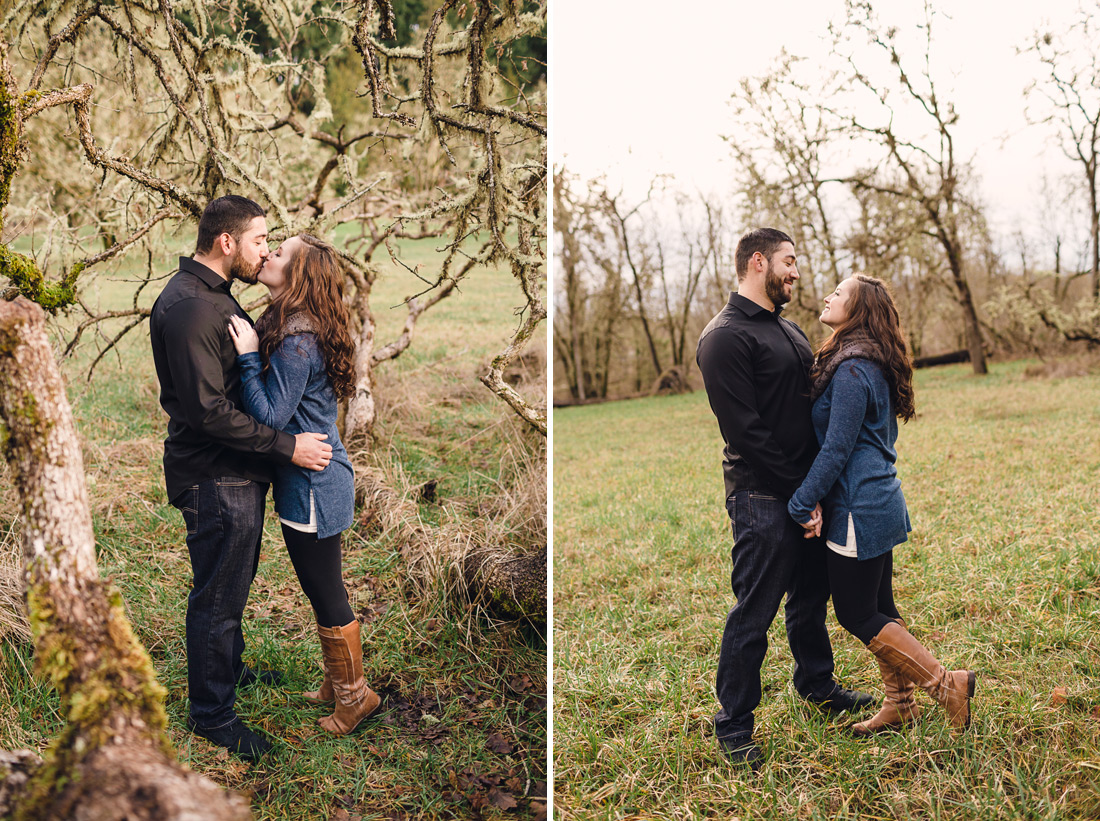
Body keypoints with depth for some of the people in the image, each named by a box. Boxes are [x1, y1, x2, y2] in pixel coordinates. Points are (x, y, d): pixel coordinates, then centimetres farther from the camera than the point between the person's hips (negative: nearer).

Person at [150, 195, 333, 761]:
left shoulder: (211, 296, 11)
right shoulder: (188, 307, -23)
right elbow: (207, 411, -28)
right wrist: (286, 446, -25)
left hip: (235, 473, 10)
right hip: (216, 480, -10)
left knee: (231, 583, 25)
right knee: (217, 597, 3)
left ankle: (229, 669, 44)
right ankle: (211, 713, 17)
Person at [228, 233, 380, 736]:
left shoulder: (296, 342, -24)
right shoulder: (295, 328, 7)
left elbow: (269, 417, -23)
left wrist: (248, 356, -23)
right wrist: (252, 350, 2)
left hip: (312, 487, -10)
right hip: (308, 482, 10)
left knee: (326, 595, 5)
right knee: (320, 590, 21)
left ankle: (354, 695, 21)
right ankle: (338, 681, 37)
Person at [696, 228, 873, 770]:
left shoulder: (789, 331, 15)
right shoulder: (726, 337, -16)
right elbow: (746, 432, -21)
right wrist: (800, 490, -17)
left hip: (807, 493, 9)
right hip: (762, 498, -9)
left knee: (810, 595, 22)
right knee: (754, 613, 0)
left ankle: (817, 684, 42)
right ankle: (733, 725, 13)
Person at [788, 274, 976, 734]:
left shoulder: (851, 370, -19)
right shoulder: (872, 364, 12)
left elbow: (836, 448, -21)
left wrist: (803, 503, -13)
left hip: (859, 509, -10)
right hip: (881, 502, 10)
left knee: (857, 615, 0)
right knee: (878, 609, 15)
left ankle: (945, 684, 5)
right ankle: (899, 704, 25)